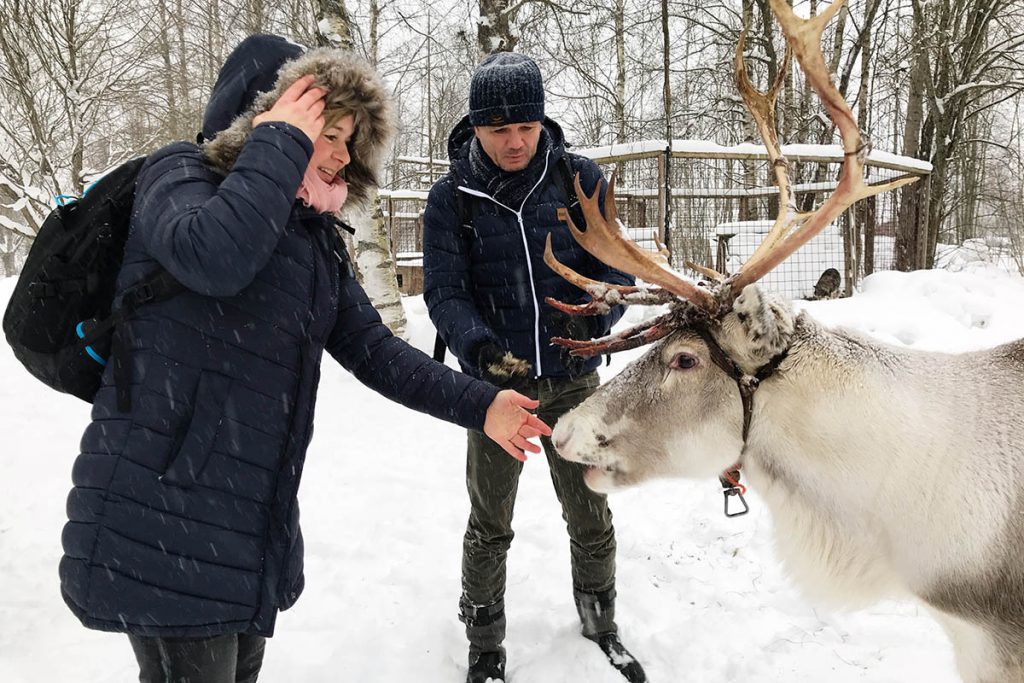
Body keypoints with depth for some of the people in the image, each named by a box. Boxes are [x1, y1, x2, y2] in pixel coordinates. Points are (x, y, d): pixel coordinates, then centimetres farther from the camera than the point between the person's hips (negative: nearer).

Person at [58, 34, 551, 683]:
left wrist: (476, 404, 1)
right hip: (162, 517, -7)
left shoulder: (317, 238, 14)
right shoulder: (182, 173, -6)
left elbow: (372, 348, 10)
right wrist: (280, 143, -17)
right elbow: (214, 257, -30)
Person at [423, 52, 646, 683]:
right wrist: (478, 345, -31)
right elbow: (444, 290, -11)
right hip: (497, 384, -1)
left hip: (574, 382, 1)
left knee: (591, 515, 13)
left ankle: (602, 625, 39)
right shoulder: (451, 198, -6)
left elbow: (615, 267, -3)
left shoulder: (579, 178, -4)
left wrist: (595, 314, -25)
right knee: (489, 524, 11)